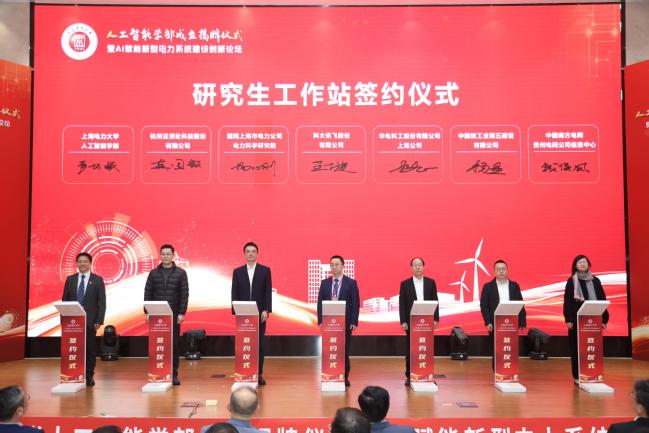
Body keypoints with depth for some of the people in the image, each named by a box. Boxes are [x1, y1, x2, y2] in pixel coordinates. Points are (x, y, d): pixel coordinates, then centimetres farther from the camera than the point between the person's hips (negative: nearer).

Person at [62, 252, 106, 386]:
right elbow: (65, 300, 9)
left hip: (90, 321, -2)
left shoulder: (97, 280, 2)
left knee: (90, 349, 3)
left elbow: (102, 302, -1)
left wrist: (99, 320, -9)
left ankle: (89, 376, 11)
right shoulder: (70, 279, 9)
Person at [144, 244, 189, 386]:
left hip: (174, 315, -1)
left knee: (174, 344, 2)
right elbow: (147, 293, 6)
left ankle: (173, 374, 10)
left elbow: (184, 294, -2)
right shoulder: (154, 273, 7)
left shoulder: (180, 273, 2)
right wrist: (147, 312, -1)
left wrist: (182, 313, -8)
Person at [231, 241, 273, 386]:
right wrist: (236, 311, -4)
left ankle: (259, 374, 8)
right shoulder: (237, 272, 8)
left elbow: (268, 292, 0)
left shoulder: (265, 270, 4)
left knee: (259, 344, 2)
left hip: (260, 313, -1)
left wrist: (266, 310, -8)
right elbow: (234, 294, 5)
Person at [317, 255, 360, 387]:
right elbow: (320, 302, 8)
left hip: (345, 322, -2)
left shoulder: (351, 283, 2)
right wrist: (320, 320, -1)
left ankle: (344, 377, 12)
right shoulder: (324, 283, 9)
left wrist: (354, 322, -9)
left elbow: (356, 303, -1)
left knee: (344, 351, 3)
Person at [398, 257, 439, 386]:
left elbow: (435, 301, 5)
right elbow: (402, 304, 0)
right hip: (411, 322, -1)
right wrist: (403, 321, -6)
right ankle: (409, 376, 9)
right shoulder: (405, 284, 3)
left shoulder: (431, 282, 6)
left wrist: (436, 319, -2)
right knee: (410, 349, 3)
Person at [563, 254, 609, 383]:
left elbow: (602, 300, 8)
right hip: (577, 319, -2)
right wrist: (568, 319, -10)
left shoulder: (595, 281, 8)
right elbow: (567, 301, -2)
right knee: (577, 347, 1)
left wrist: (604, 319, 2)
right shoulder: (571, 281, 1)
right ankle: (577, 376, 8)